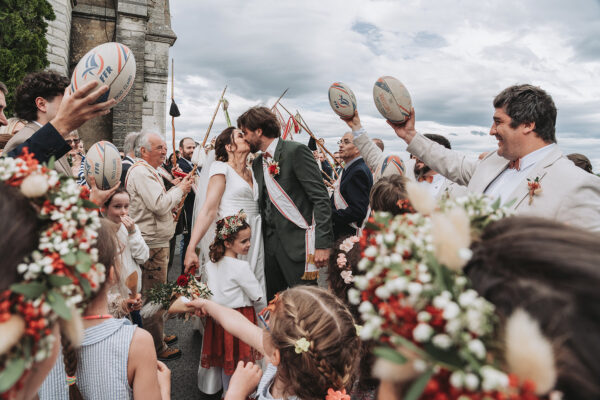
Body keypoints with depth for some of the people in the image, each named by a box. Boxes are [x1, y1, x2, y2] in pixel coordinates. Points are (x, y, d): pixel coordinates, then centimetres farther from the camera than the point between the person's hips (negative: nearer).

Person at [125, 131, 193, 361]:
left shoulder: (148, 171, 17)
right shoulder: (140, 172, -18)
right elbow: (160, 205, -26)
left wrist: (178, 190, 8)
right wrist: (180, 189, -12)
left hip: (157, 242, 11)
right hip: (151, 244, -11)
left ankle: (157, 335, 37)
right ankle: (156, 348, 13)